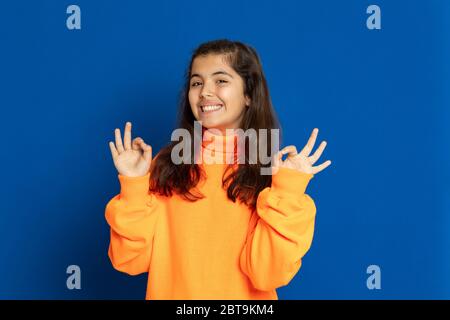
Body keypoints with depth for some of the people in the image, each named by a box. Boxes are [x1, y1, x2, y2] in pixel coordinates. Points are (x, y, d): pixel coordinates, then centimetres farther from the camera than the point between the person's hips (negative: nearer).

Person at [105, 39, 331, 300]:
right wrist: (133, 187, -18)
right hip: (170, 292, 2)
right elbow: (131, 260, -8)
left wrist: (287, 192, -25)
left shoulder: (272, 170, -9)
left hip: (242, 296, -1)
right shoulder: (166, 163, -5)